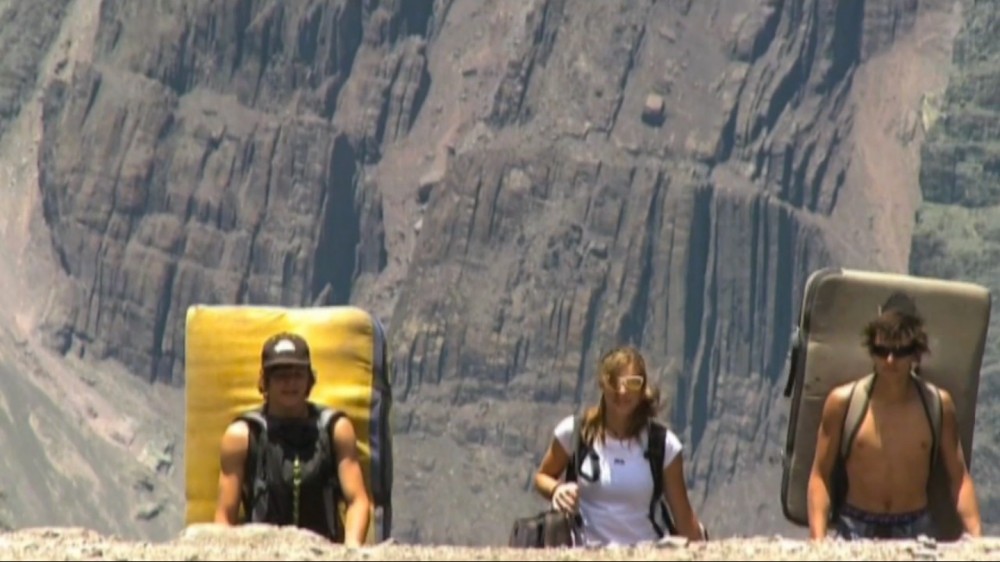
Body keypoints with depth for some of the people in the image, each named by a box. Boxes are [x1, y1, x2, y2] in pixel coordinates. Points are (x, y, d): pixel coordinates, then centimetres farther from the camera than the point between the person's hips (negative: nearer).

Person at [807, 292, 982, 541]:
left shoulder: (938, 403, 1)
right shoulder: (843, 402, -2)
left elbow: (959, 477, 5)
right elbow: (820, 475, 1)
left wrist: (975, 536, -5)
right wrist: (818, 539, -9)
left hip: (916, 529, 1)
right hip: (856, 529, -1)